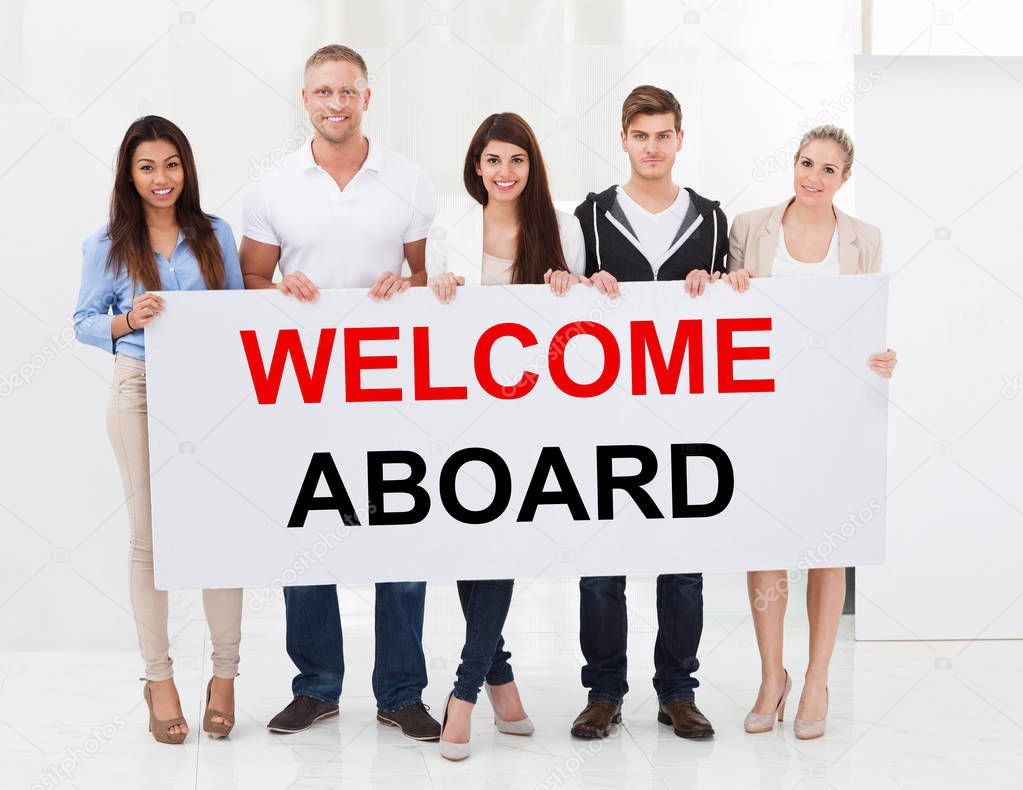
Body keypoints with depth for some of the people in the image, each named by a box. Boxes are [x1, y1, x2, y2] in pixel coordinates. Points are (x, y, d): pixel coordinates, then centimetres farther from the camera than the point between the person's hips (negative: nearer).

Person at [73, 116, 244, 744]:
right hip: (141, 392, 0)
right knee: (150, 535, 2)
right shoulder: (107, 246, 6)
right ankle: (159, 678, 12)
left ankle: (225, 674, 9)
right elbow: (85, 323, 7)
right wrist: (129, 320, -13)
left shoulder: (215, 236, 9)